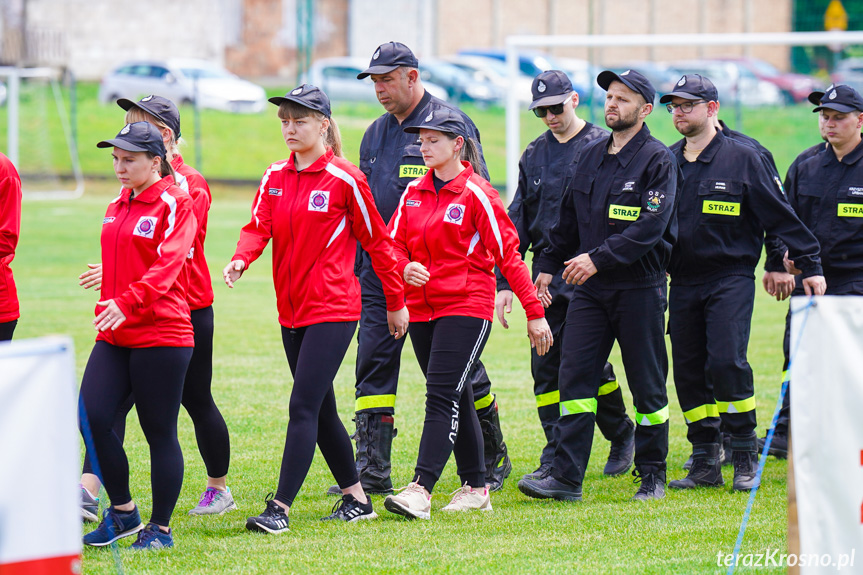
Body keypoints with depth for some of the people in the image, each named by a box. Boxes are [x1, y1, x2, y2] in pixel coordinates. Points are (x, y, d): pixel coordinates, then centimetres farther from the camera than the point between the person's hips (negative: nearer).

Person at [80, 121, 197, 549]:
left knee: (160, 433, 0)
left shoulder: (175, 205, -8)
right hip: (114, 337, 7)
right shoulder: (117, 207, 16)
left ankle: (160, 528, 11)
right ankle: (122, 511, 10)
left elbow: (167, 265, -21)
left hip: (161, 334, -7)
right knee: (91, 416, -7)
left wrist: (127, 303, -34)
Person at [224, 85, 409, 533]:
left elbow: (377, 241, -2)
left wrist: (396, 303, 2)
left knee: (303, 407, -13)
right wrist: (240, 260, -24)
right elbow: (259, 227, -1)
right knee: (321, 410, 13)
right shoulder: (274, 177, 10)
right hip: (291, 310, 7)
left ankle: (280, 508, -16)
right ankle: (356, 499, 24)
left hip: (333, 310, -7)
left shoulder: (344, 179, -8)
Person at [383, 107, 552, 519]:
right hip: (422, 308, 7)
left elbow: (508, 254, -7)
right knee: (456, 397, 12)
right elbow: (394, 244, 12)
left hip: (466, 307, -7)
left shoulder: (477, 194, -7)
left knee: (442, 396, -15)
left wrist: (534, 312, -9)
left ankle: (421, 490, -22)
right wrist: (405, 268, -13)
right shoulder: (414, 192, 11)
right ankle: (476, 488, 20)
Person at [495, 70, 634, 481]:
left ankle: (621, 435, 19)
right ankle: (556, 459, 4)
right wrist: (504, 282, 8)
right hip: (546, 278, 5)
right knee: (546, 366, 0)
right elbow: (518, 223, 15)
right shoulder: (534, 156, 14)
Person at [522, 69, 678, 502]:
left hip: (640, 288, -6)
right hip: (589, 288, 6)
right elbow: (568, 217, 21)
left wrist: (598, 258, -25)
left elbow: (650, 227, -19)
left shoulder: (658, 161, -8)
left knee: (647, 384, 3)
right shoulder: (591, 156, 12)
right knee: (575, 377, -3)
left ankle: (652, 475, 15)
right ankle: (566, 476, -4)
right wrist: (547, 265, 15)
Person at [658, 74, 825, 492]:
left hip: (730, 279, -5)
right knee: (688, 371, 3)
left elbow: (779, 214, 0)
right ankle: (705, 464, 11)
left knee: (726, 361, -16)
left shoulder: (742, 158, -2)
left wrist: (810, 265, -1)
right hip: (682, 282, 5)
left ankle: (745, 456, -3)